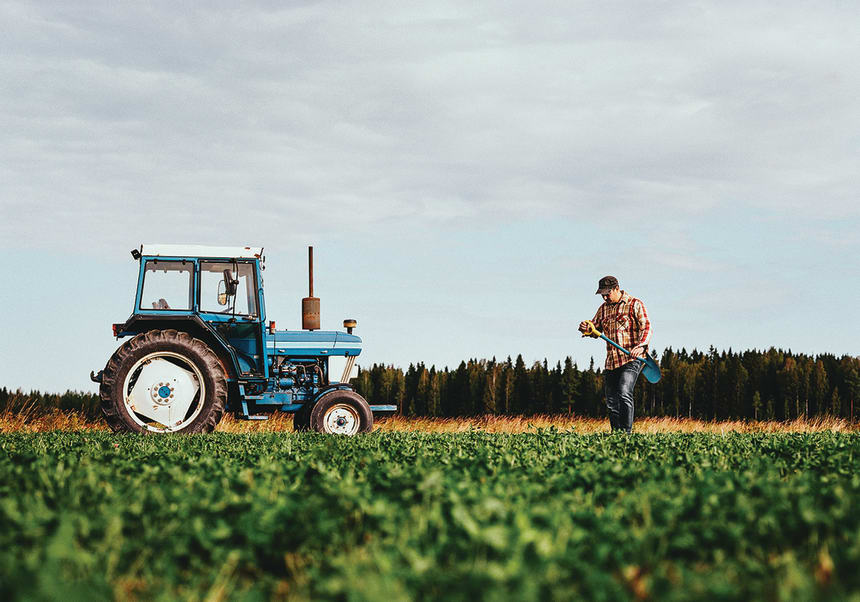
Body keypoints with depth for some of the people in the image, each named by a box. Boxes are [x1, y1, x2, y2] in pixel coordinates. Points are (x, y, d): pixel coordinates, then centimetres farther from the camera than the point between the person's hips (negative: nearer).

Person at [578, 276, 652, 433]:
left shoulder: (635, 304, 0)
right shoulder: (604, 308, 17)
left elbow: (646, 328, -7)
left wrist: (641, 346, -24)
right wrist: (586, 328, -2)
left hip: (631, 359, -6)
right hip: (611, 362, 6)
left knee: (624, 394, -23)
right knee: (611, 403, 6)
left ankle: (626, 432, -20)